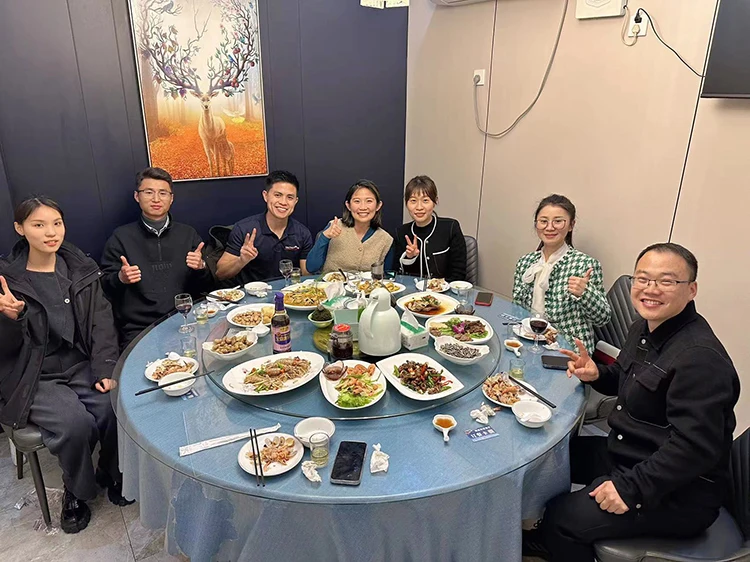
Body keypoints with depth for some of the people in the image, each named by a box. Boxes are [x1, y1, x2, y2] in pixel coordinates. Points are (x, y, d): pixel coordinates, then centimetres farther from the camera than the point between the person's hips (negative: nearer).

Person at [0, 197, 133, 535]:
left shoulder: (81, 270, 4)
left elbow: (102, 323, -1)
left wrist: (106, 370, -14)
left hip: (81, 366, 3)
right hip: (34, 377, -2)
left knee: (116, 410, -22)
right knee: (76, 423, -26)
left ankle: (111, 473, 10)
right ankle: (76, 492, 7)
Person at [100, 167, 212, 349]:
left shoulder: (188, 234, 13)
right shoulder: (121, 237, 8)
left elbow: (204, 287, 16)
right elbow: (104, 286, 9)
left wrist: (201, 268, -5)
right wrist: (120, 279, -12)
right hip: (139, 329, -2)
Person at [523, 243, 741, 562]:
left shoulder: (701, 358, -27)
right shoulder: (645, 329, 3)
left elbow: (694, 447, -29)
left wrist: (631, 487, -27)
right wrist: (597, 375, -1)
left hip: (679, 492, -9)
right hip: (625, 453, 9)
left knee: (564, 517, -19)